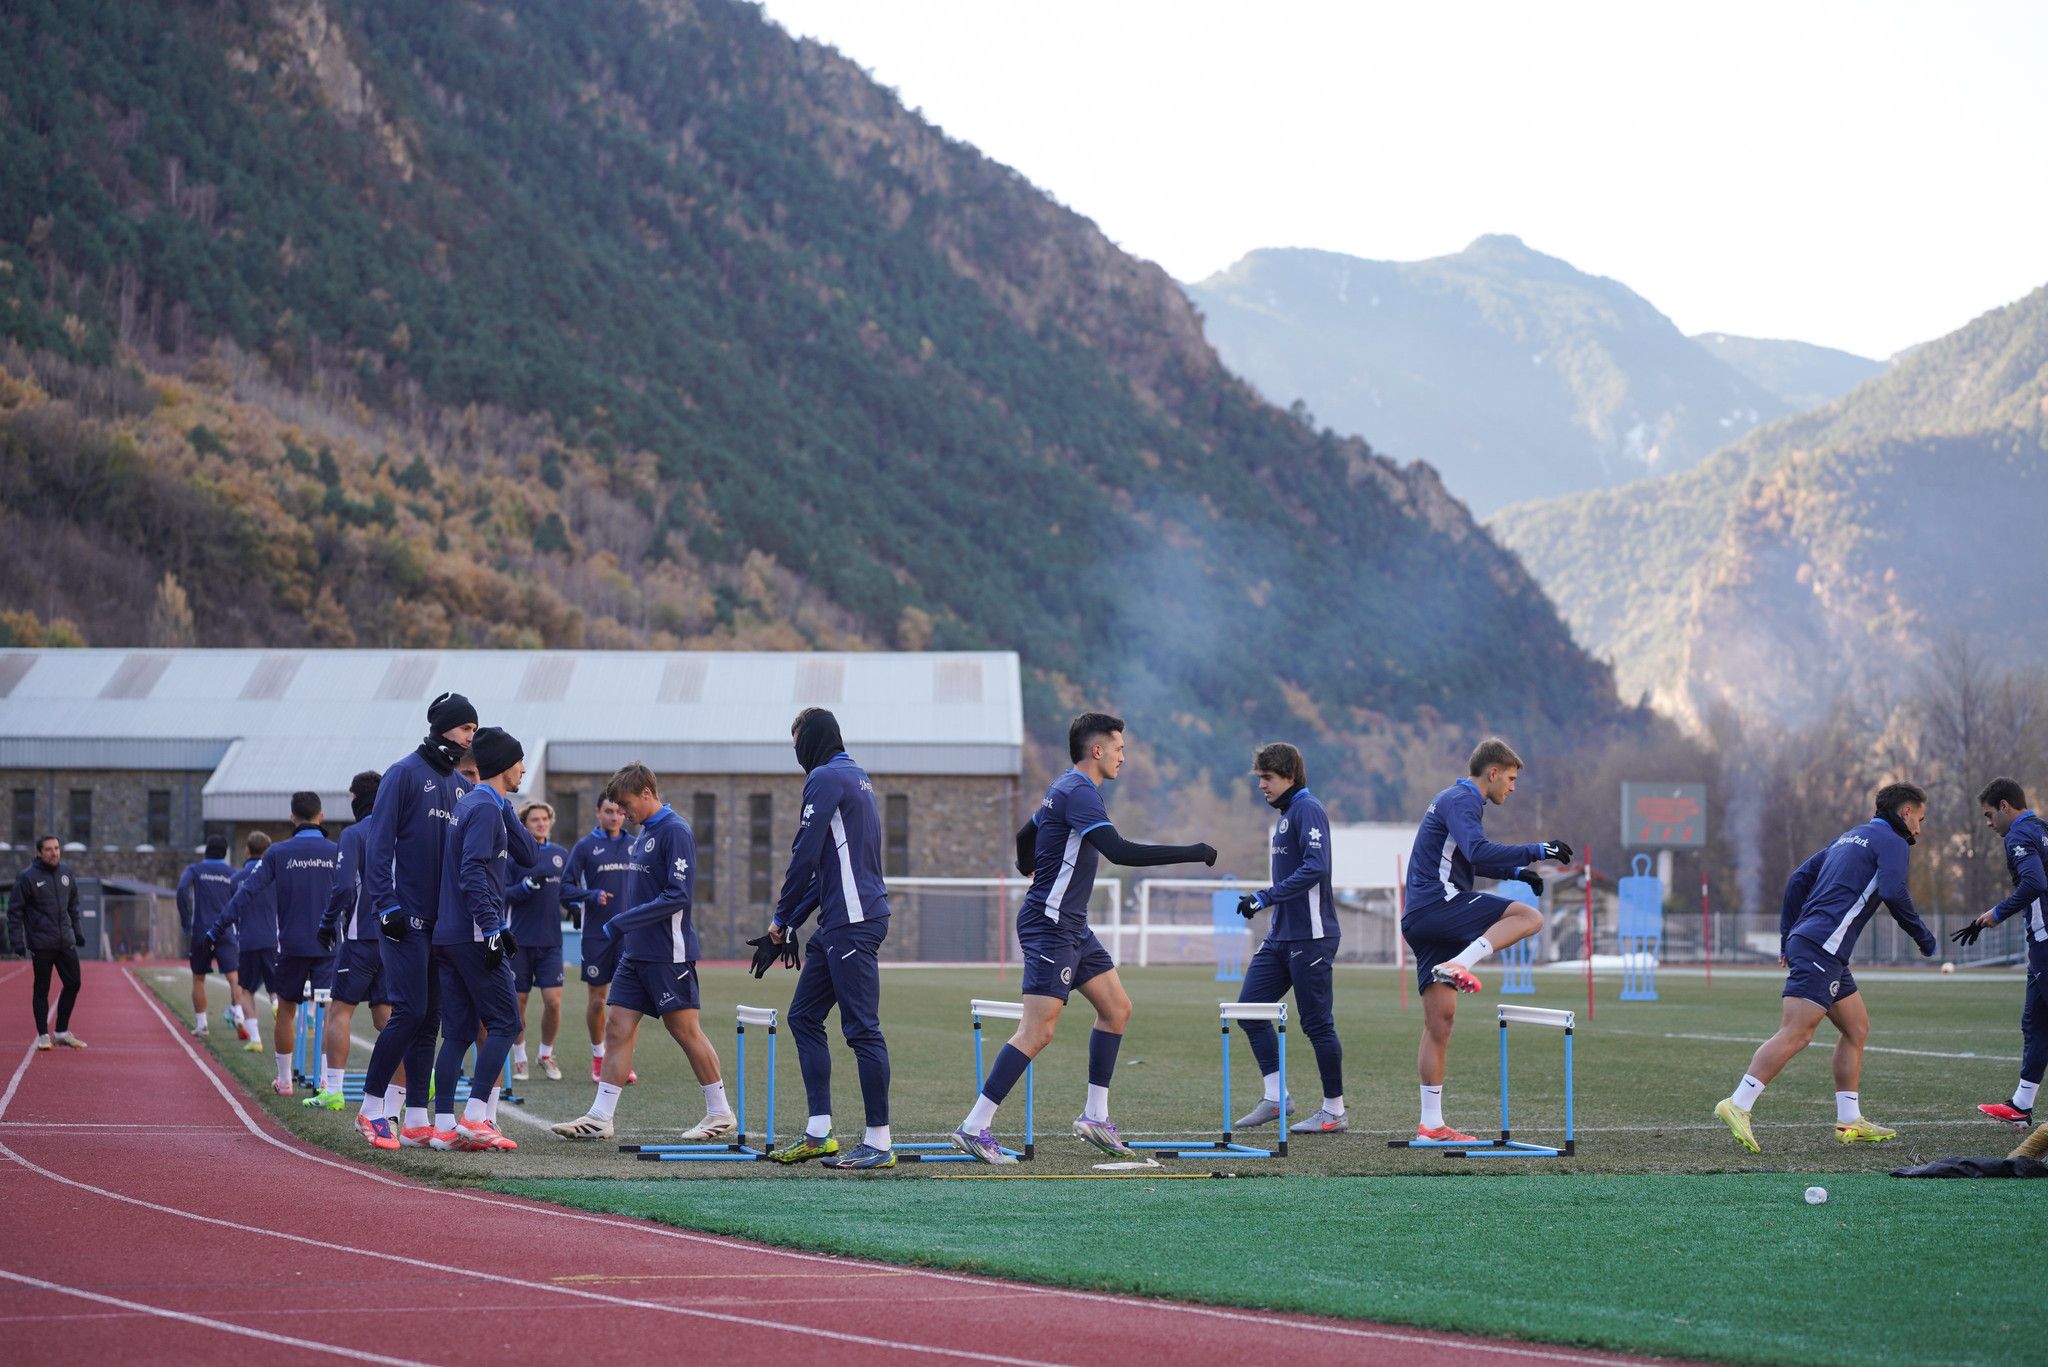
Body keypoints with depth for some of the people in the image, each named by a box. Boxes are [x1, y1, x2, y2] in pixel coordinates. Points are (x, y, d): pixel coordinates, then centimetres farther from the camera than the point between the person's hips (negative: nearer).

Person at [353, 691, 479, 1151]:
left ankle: (417, 1121, 8)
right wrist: (386, 905, -17)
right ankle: (371, 1108, -2)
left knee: (430, 1017, 6)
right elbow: (379, 842, -10)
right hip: (406, 918, -7)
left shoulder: (462, 785, 16)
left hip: (445, 920, 7)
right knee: (410, 1010, -12)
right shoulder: (405, 775, -5)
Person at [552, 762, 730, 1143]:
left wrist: (623, 922, -19)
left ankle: (720, 1114, 9)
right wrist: (624, 930, 17)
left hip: (669, 955, -9)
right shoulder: (646, 832, 15)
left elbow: (679, 897, -20)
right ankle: (600, 1118, 3)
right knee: (617, 1028, 3)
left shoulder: (675, 832, -13)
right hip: (636, 953, 9)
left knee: (685, 1030, -2)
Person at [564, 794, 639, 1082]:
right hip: (596, 936, -1)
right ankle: (598, 1056, 22)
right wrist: (591, 896, -18)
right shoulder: (585, 847, 1)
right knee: (596, 1000, 6)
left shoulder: (636, 845, 9)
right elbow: (567, 885, -1)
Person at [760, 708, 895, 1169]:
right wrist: (791, 923, 21)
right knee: (804, 1016, 13)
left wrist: (781, 918, -1)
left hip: (853, 923, -10)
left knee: (861, 1028, -8)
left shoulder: (826, 778, -9)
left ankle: (879, 1143, -7)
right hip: (839, 922, 10)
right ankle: (818, 1133, 13)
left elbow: (805, 858, -13)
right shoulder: (855, 777, 22)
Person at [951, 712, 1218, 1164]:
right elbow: (1120, 851, -28)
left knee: (1117, 1009, 12)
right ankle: (974, 1128, -13)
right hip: (1050, 927, -11)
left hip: (1072, 927, 11)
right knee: (1037, 1031, -13)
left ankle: (1095, 1117, 15)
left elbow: (1025, 837, 28)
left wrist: (1028, 867, 49)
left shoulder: (1065, 788, 15)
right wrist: (1190, 853, -24)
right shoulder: (1078, 792, -17)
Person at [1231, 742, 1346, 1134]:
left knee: (1317, 1023, -4)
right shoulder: (1286, 815, 18)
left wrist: (1266, 897, -25)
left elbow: (1316, 867, -24)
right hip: (1280, 937, 10)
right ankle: (1275, 1098, 8)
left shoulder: (1308, 811, -12)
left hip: (1310, 938, -10)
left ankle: (1334, 1112, 6)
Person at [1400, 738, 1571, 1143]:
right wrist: (1536, 852, -23)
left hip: (1421, 920, 10)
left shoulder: (1458, 801, 25)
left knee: (1439, 1020, 7)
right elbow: (1479, 853, -25)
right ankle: (1458, 965, -26)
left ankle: (1431, 1124, 7)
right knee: (1529, 917, -15)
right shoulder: (1461, 801, -8)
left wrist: (1515, 871, 24)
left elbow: (1470, 859, 38)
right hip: (1438, 905, -10)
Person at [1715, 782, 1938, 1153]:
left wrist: (1787, 936, 22)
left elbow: (1799, 878, 22)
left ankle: (1849, 1122, 16)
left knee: (1857, 1028, 15)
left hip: (1805, 939, 10)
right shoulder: (1893, 843, 1)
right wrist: (1922, 936, -4)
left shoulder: (1850, 837, 26)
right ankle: (1738, 1105, -25)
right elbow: (1892, 892, -17)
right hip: (1823, 947, -10)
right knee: (1796, 1034, -17)